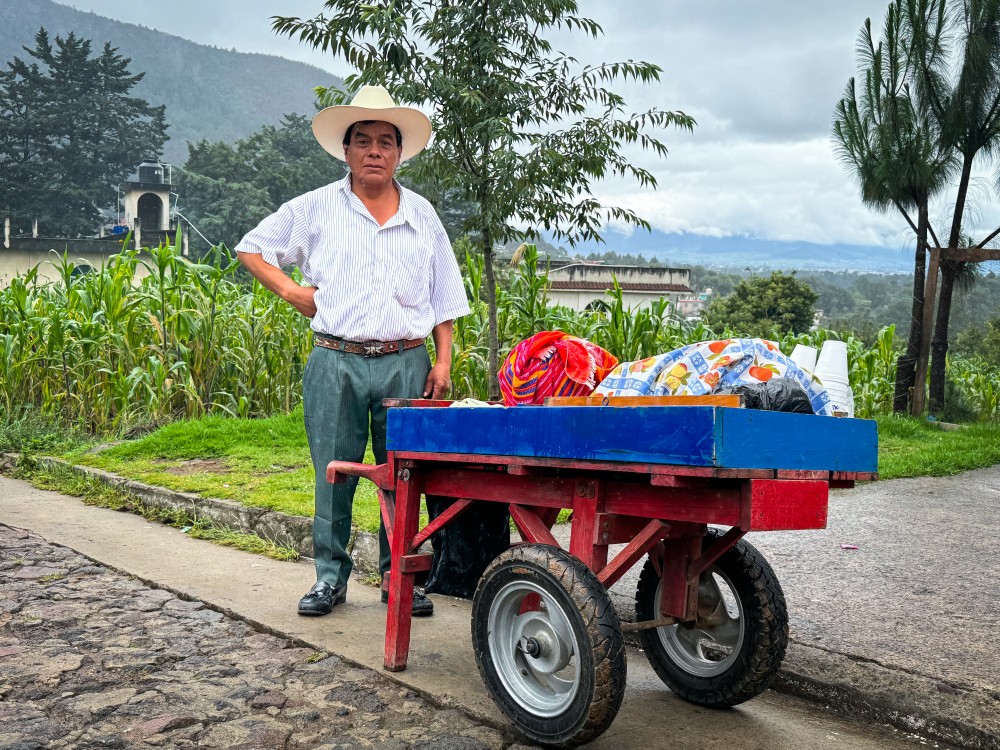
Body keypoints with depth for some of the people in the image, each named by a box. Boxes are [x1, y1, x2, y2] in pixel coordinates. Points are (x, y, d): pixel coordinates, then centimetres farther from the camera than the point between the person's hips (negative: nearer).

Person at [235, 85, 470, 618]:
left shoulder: (421, 215, 13)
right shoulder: (316, 209, 6)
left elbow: (443, 299, 14)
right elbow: (251, 249, 14)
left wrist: (443, 362, 5)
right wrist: (292, 292, 1)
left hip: (405, 364, 2)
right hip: (336, 364, -1)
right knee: (334, 474, 4)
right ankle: (330, 576, 17)